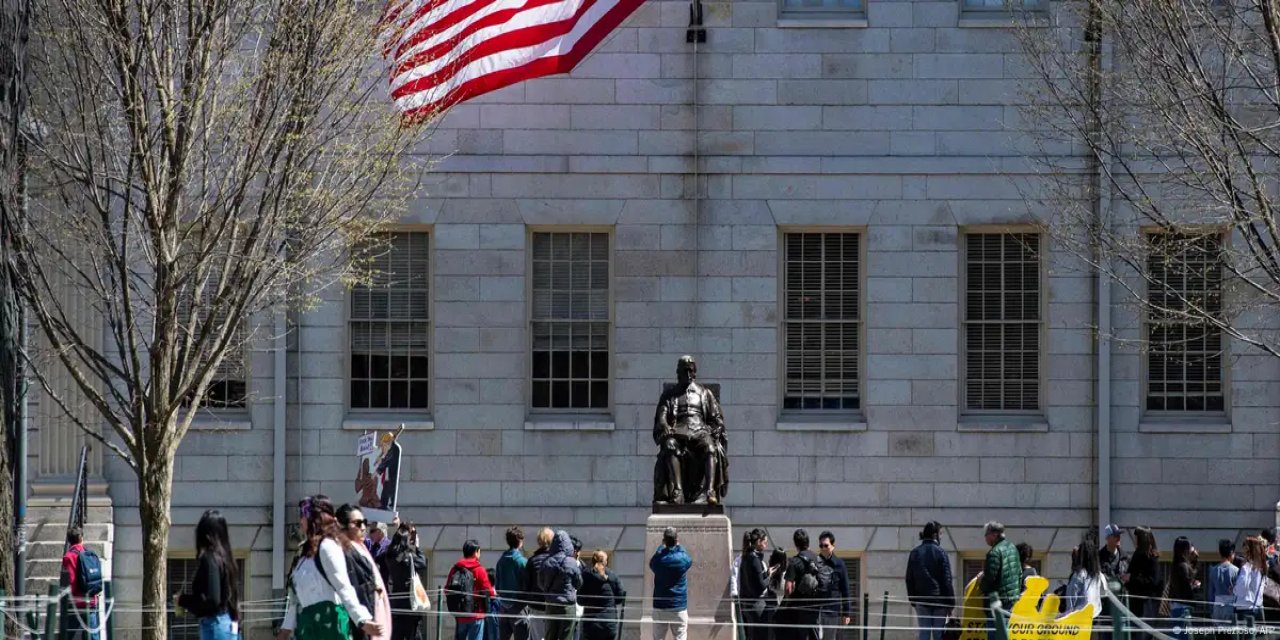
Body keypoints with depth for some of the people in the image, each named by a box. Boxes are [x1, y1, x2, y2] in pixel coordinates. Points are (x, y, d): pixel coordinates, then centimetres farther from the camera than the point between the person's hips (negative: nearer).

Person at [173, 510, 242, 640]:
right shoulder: (225, 557, 12)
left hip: (215, 625, -9)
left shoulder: (209, 559, -13)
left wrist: (183, 600, -6)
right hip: (229, 625, 9)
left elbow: (212, 600, -19)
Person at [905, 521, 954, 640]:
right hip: (939, 600, -4)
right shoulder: (940, 552, -8)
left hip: (921, 600, 4)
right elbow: (947, 580, -8)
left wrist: (912, 599, 16)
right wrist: (950, 603, -4)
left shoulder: (914, 553, 6)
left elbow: (909, 579, 10)